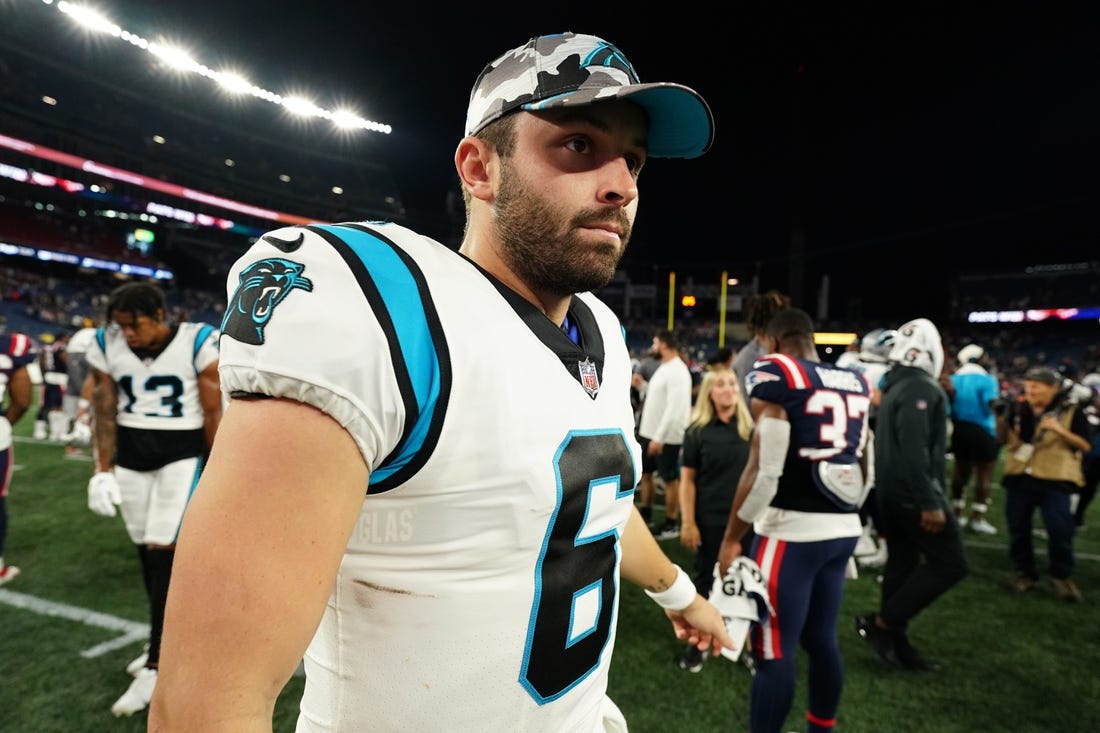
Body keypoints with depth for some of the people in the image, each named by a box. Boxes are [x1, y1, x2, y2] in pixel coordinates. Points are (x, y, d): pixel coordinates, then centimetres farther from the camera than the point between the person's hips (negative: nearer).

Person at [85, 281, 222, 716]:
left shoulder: (199, 344, -15)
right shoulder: (106, 347, -2)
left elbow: (213, 413, -9)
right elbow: (105, 415, 4)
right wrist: (103, 470, -2)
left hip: (182, 455, -4)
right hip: (130, 456, 5)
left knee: (163, 552, -8)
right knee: (146, 550, 11)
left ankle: (155, 666, 2)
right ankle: (170, 641, 28)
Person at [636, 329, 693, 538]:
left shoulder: (677, 371, -19)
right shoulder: (663, 367, 12)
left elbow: (674, 408, -25)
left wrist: (659, 437, -25)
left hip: (667, 436, -10)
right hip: (649, 432, 10)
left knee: (670, 479, 2)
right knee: (645, 472, 19)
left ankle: (671, 524, 13)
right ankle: (646, 512, 34)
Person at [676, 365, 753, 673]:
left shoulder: (751, 426, -2)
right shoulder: (697, 430, -6)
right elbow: (687, 480, -5)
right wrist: (688, 523, -8)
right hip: (710, 520, -1)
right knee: (705, 579, 12)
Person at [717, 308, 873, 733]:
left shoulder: (776, 376, -11)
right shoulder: (856, 383, 11)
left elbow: (764, 470, -16)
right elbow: (867, 469, 16)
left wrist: (731, 538, -8)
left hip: (792, 530, -8)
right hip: (844, 529, 8)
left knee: (774, 652, 2)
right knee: (821, 639, 20)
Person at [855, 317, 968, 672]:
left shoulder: (896, 386, 13)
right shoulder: (922, 388, -16)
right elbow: (915, 451, -24)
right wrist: (930, 503, -23)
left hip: (893, 491, 10)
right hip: (913, 493, -10)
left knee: (903, 562, 14)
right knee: (950, 564, -1)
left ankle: (897, 643, 22)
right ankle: (881, 623, 1)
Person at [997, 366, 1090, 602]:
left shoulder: (1071, 411, -4)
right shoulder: (1019, 409, 6)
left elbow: (1085, 446, -6)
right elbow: (1003, 440, 11)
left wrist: (1060, 430, -21)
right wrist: (1001, 418, -6)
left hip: (1055, 481, -3)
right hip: (1019, 478, 4)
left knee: (1060, 531, -2)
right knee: (1018, 529, 9)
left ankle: (1062, 576, 18)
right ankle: (1023, 571, 24)